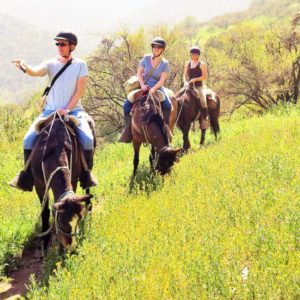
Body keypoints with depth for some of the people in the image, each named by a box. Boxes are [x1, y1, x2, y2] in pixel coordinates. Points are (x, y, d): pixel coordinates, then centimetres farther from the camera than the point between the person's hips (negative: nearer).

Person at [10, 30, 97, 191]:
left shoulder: (80, 64, 0)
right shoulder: (51, 64, 3)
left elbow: (80, 90, -4)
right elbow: (35, 72, -16)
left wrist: (67, 109, -14)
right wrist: (24, 67, -39)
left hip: (73, 110, -2)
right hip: (50, 110, 2)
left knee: (87, 139, -25)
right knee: (29, 139, -14)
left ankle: (87, 172, -1)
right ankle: (27, 173, 7)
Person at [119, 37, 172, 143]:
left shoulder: (165, 63, -4)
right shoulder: (146, 58, -1)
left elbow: (162, 80, -10)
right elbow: (139, 73, 0)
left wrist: (154, 88, -26)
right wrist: (142, 85, -15)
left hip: (157, 88, -2)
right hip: (144, 87, 2)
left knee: (168, 105, -29)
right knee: (126, 105, -14)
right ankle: (128, 129, 0)